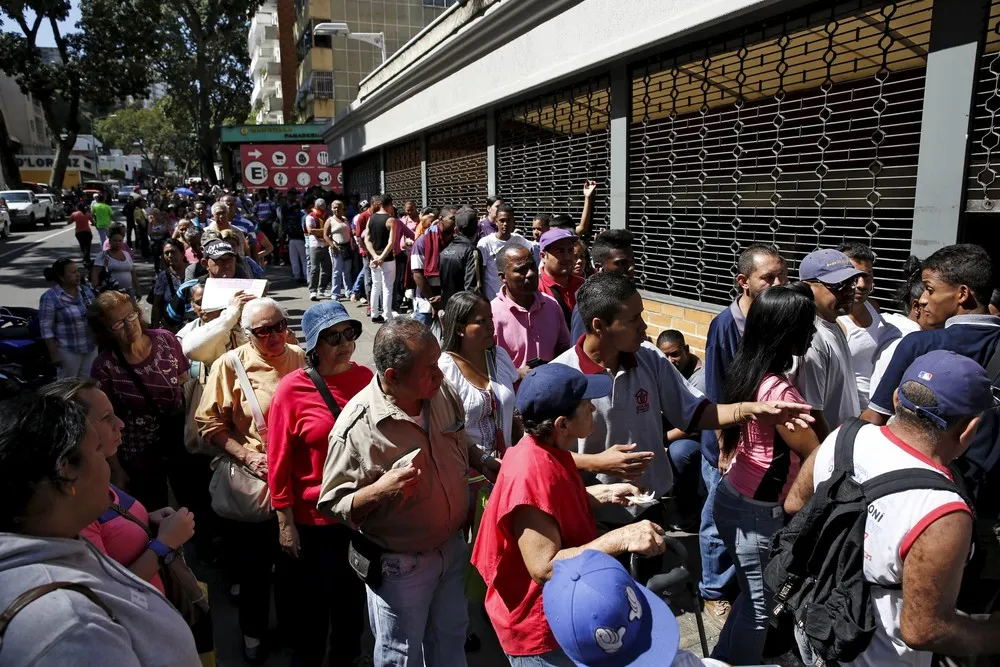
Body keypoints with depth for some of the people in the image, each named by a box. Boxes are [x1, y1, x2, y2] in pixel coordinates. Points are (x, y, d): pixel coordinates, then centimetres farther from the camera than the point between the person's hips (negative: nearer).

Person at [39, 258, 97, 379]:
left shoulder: (86, 290, 3)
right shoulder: (50, 298, -15)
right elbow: (46, 329, -14)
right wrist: (54, 354, -16)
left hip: (91, 347, 6)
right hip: (67, 350, -6)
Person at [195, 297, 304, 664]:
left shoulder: (302, 359, -4)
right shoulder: (230, 365, -11)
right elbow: (210, 423, -9)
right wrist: (247, 456, -18)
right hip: (254, 478, -2)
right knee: (255, 560, 15)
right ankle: (253, 630, 40)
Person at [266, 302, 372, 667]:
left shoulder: (364, 377, -4)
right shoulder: (291, 389, -16)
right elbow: (279, 463, -12)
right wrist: (286, 524, -9)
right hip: (313, 519, -4)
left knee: (354, 595, 23)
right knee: (313, 602, 16)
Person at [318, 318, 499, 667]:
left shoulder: (443, 393, -11)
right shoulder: (356, 428, -29)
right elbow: (332, 504, -20)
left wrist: (486, 462, -8)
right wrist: (380, 491, -36)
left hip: (453, 547, 5)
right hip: (400, 565, -5)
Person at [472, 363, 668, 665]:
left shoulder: (551, 451, -3)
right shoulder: (533, 473, -33)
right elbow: (544, 568, -33)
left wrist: (605, 493, 2)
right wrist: (621, 539, -35)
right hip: (540, 628, -9)